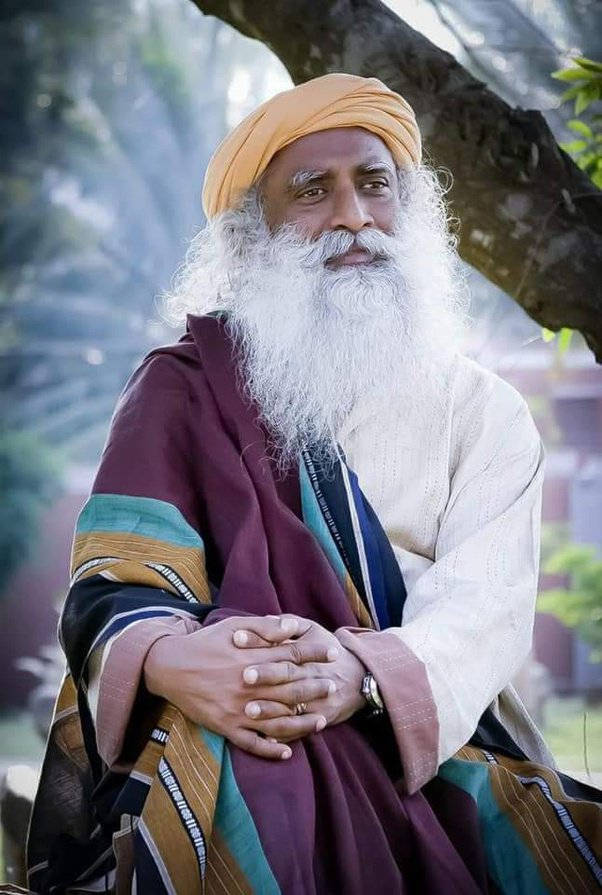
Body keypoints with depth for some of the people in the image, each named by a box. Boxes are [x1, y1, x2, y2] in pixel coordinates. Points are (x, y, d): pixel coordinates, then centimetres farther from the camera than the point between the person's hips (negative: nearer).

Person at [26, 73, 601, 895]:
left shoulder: (485, 414, 12)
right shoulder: (187, 387, 8)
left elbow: (486, 610, -5)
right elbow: (113, 585, -4)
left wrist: (361, 673, -28)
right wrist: (169, 658, -31)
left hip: (436, 748, 2)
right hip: (251, 746, -2)